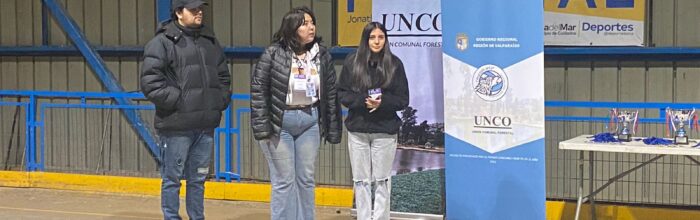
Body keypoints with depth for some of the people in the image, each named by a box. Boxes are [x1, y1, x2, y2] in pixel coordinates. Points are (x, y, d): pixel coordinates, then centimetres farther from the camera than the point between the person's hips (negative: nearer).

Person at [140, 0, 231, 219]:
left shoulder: (210, 41, 15)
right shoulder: (162, 42, -6)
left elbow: (224, 77, 24)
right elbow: (150, 82, -13)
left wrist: (221, 101, 10)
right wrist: (177, 101, -16)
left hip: (206, 127, 6)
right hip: (176, 127, -6)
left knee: (198, 179, 13)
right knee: (172, 179, 3)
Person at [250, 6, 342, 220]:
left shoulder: (322, 55, 3)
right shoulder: (274, 53, -8)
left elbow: (331, 93, 6)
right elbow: (258, 88, -8)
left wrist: (333, 129, 3)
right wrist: (262, 126, -14)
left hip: (310, 122, 4)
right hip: (280, 122, -4)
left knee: (306, 179, 9)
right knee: (284, 181, 1)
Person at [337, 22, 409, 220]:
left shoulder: (394, 64, -1)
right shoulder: (352, 62, 0)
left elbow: (403, 99, 1)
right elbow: (341, 93, 1)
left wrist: (383, 102, -17)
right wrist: (362, 100, -15)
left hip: (385, 131, -1)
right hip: (358, 130, 1)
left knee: (382, 180, 4)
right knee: (360, 180, 7)